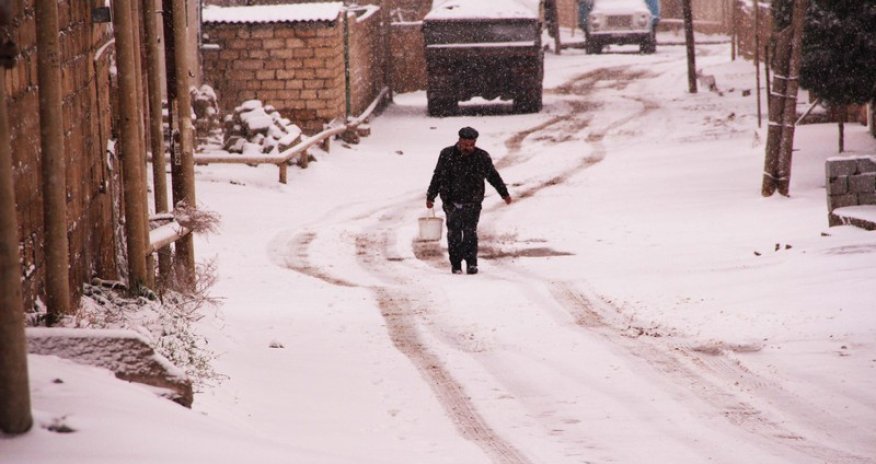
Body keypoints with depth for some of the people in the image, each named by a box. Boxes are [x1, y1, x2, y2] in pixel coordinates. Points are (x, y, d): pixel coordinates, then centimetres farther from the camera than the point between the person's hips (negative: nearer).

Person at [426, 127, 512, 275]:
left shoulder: (482, 157, 1)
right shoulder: (447, 155, 0)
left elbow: (493, 176, 14)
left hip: (472, 203, -1)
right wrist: (430, 197, 10)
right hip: (452, 202, 1)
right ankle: (455, 264, 10)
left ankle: (471, 264, -3)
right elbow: (437, 177, 8)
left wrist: (504, 194, 17)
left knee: (470, 232, -9)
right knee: (454, 233, 2)